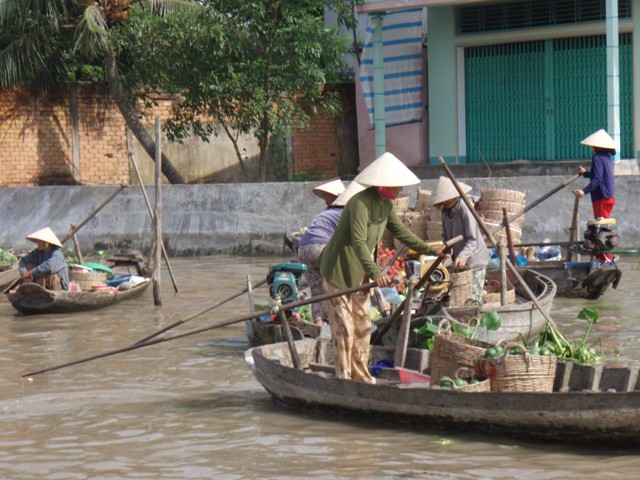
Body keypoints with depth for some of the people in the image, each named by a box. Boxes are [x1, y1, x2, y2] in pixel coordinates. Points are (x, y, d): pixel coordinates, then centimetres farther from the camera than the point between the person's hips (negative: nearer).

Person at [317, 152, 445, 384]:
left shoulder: (386, 205, 4)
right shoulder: (360, 203, -25)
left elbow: (402, 232, 18)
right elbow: (359, 242, -34)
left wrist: (430, 249, 12)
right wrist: (376, 273, -45)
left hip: (360, 273, 9)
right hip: (339, 271, -9)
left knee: (363, 325, 12)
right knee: (344, 326, -5)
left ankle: (361, 376, 20)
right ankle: (343, 377, 1)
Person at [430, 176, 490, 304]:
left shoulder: (464, 208, -20)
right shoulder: (445, 210, 5)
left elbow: (473, 240, -24)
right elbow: (445, 235, 14)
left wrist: (463, 256, -39)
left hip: (474, 261, -8)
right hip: (459, 263, 8)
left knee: (473, 300, -12)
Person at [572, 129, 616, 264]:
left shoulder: (597, 158, -14)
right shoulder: (607, 158, 15)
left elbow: (597, 179, -24)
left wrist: (585, 191, -33)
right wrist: (585, 173, 41)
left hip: (602, 198, -10)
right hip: (610, 197, 10)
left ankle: (607, 258, -12)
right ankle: (600, 256, 21)